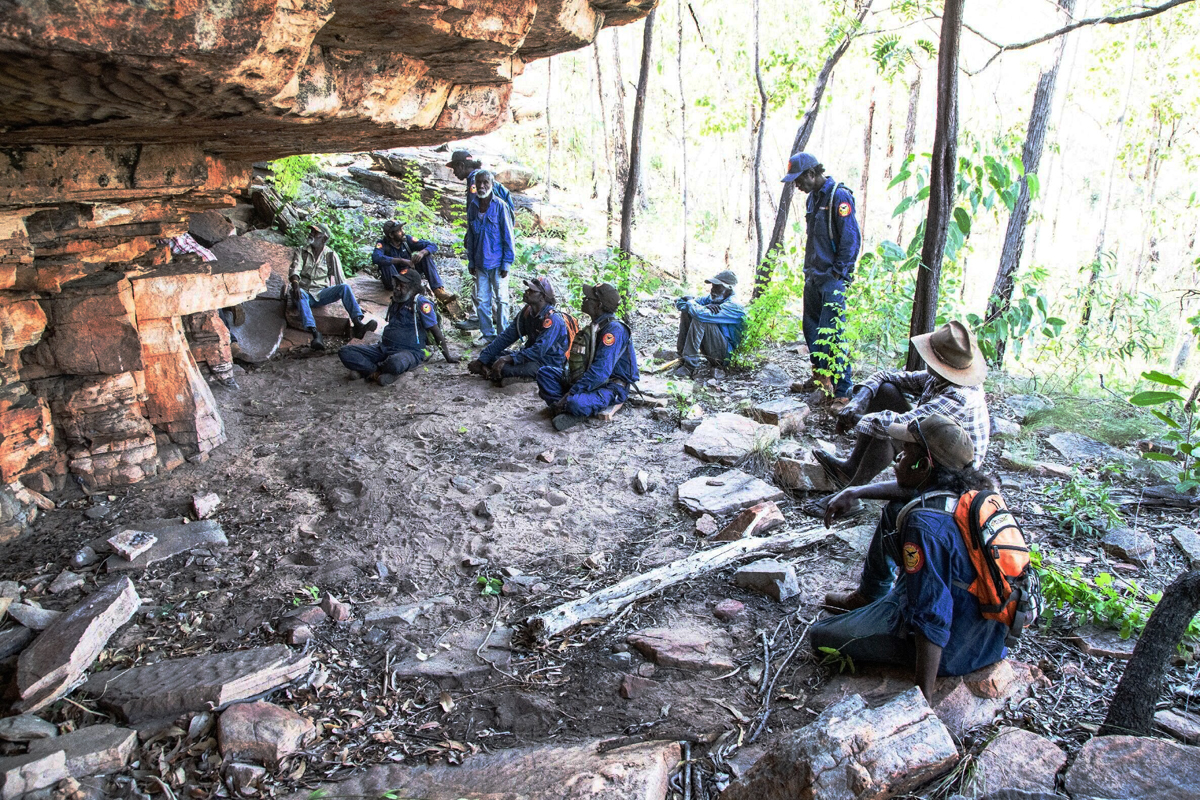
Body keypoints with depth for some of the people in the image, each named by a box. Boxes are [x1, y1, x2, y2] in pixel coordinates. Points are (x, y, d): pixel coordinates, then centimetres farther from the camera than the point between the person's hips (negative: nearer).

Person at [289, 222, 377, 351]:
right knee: (299, 293, -37)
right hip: (305, 293, -1)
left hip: (321, 294, 1)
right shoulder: (301, 252, 9)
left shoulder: (331, 255, 9)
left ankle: (358, 325, -44)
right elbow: (295, 270, -9)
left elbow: (340, 279, 5)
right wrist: (295, 284, -33)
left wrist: (353, 303, -3)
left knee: (345, 287, -25)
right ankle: (315, 334, -55)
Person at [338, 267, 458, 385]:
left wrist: (448, 356, -3)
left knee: (395, 364, -45)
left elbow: (436, 332, -5)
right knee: (345, 352, -11)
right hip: (384, 348, 7)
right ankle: (379, 372, -21)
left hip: (410, 351, -7)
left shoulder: (421, 304, -7)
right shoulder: (395, 301, 15)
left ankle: (370, 370, -15)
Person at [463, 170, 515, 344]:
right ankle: (488, 335, 19)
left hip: (497, 262, -4)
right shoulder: (472, 207, 4)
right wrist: (471, 261, 10)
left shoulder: (500, 206, -9)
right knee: (482, 300, 8)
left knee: (501, 299, 4)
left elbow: (508, 236, -7)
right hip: (480, 263, 4)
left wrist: (506, 263, -9)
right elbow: (470, 236, 11)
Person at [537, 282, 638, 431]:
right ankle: (564, 409, -17)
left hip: (611, 387, -10)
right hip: (588, 381, 10)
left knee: (576, 403, -39)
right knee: (544, 372, 1)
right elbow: (578, 362, 17)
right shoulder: (594, 327, 13)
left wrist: (571, 393, -26)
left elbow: (600, 371, -27)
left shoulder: (614, 329, -19)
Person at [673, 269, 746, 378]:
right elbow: (679, 303, 1)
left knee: (700, 319, -29)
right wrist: (704, 307, -15)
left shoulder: (733, 306, -20)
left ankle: (690, 367, -29)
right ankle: (681, 355, 1)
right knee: (686, 311, 0)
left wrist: (690, 302, -12)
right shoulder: (710, 299, 5)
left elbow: (701, 314, -35)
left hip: (726, 355, -8)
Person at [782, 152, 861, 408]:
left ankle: (842, 391, -7)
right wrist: (809, 268, 14)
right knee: (811, 328, 14)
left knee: (831, 335, -12)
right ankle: (820, 375, 30)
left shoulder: (839, 196, -12)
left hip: (832, 279, -9)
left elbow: (852, 239, -16)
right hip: (813, 276, 9)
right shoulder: (813, 198, 15)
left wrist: (838, 272, -16)